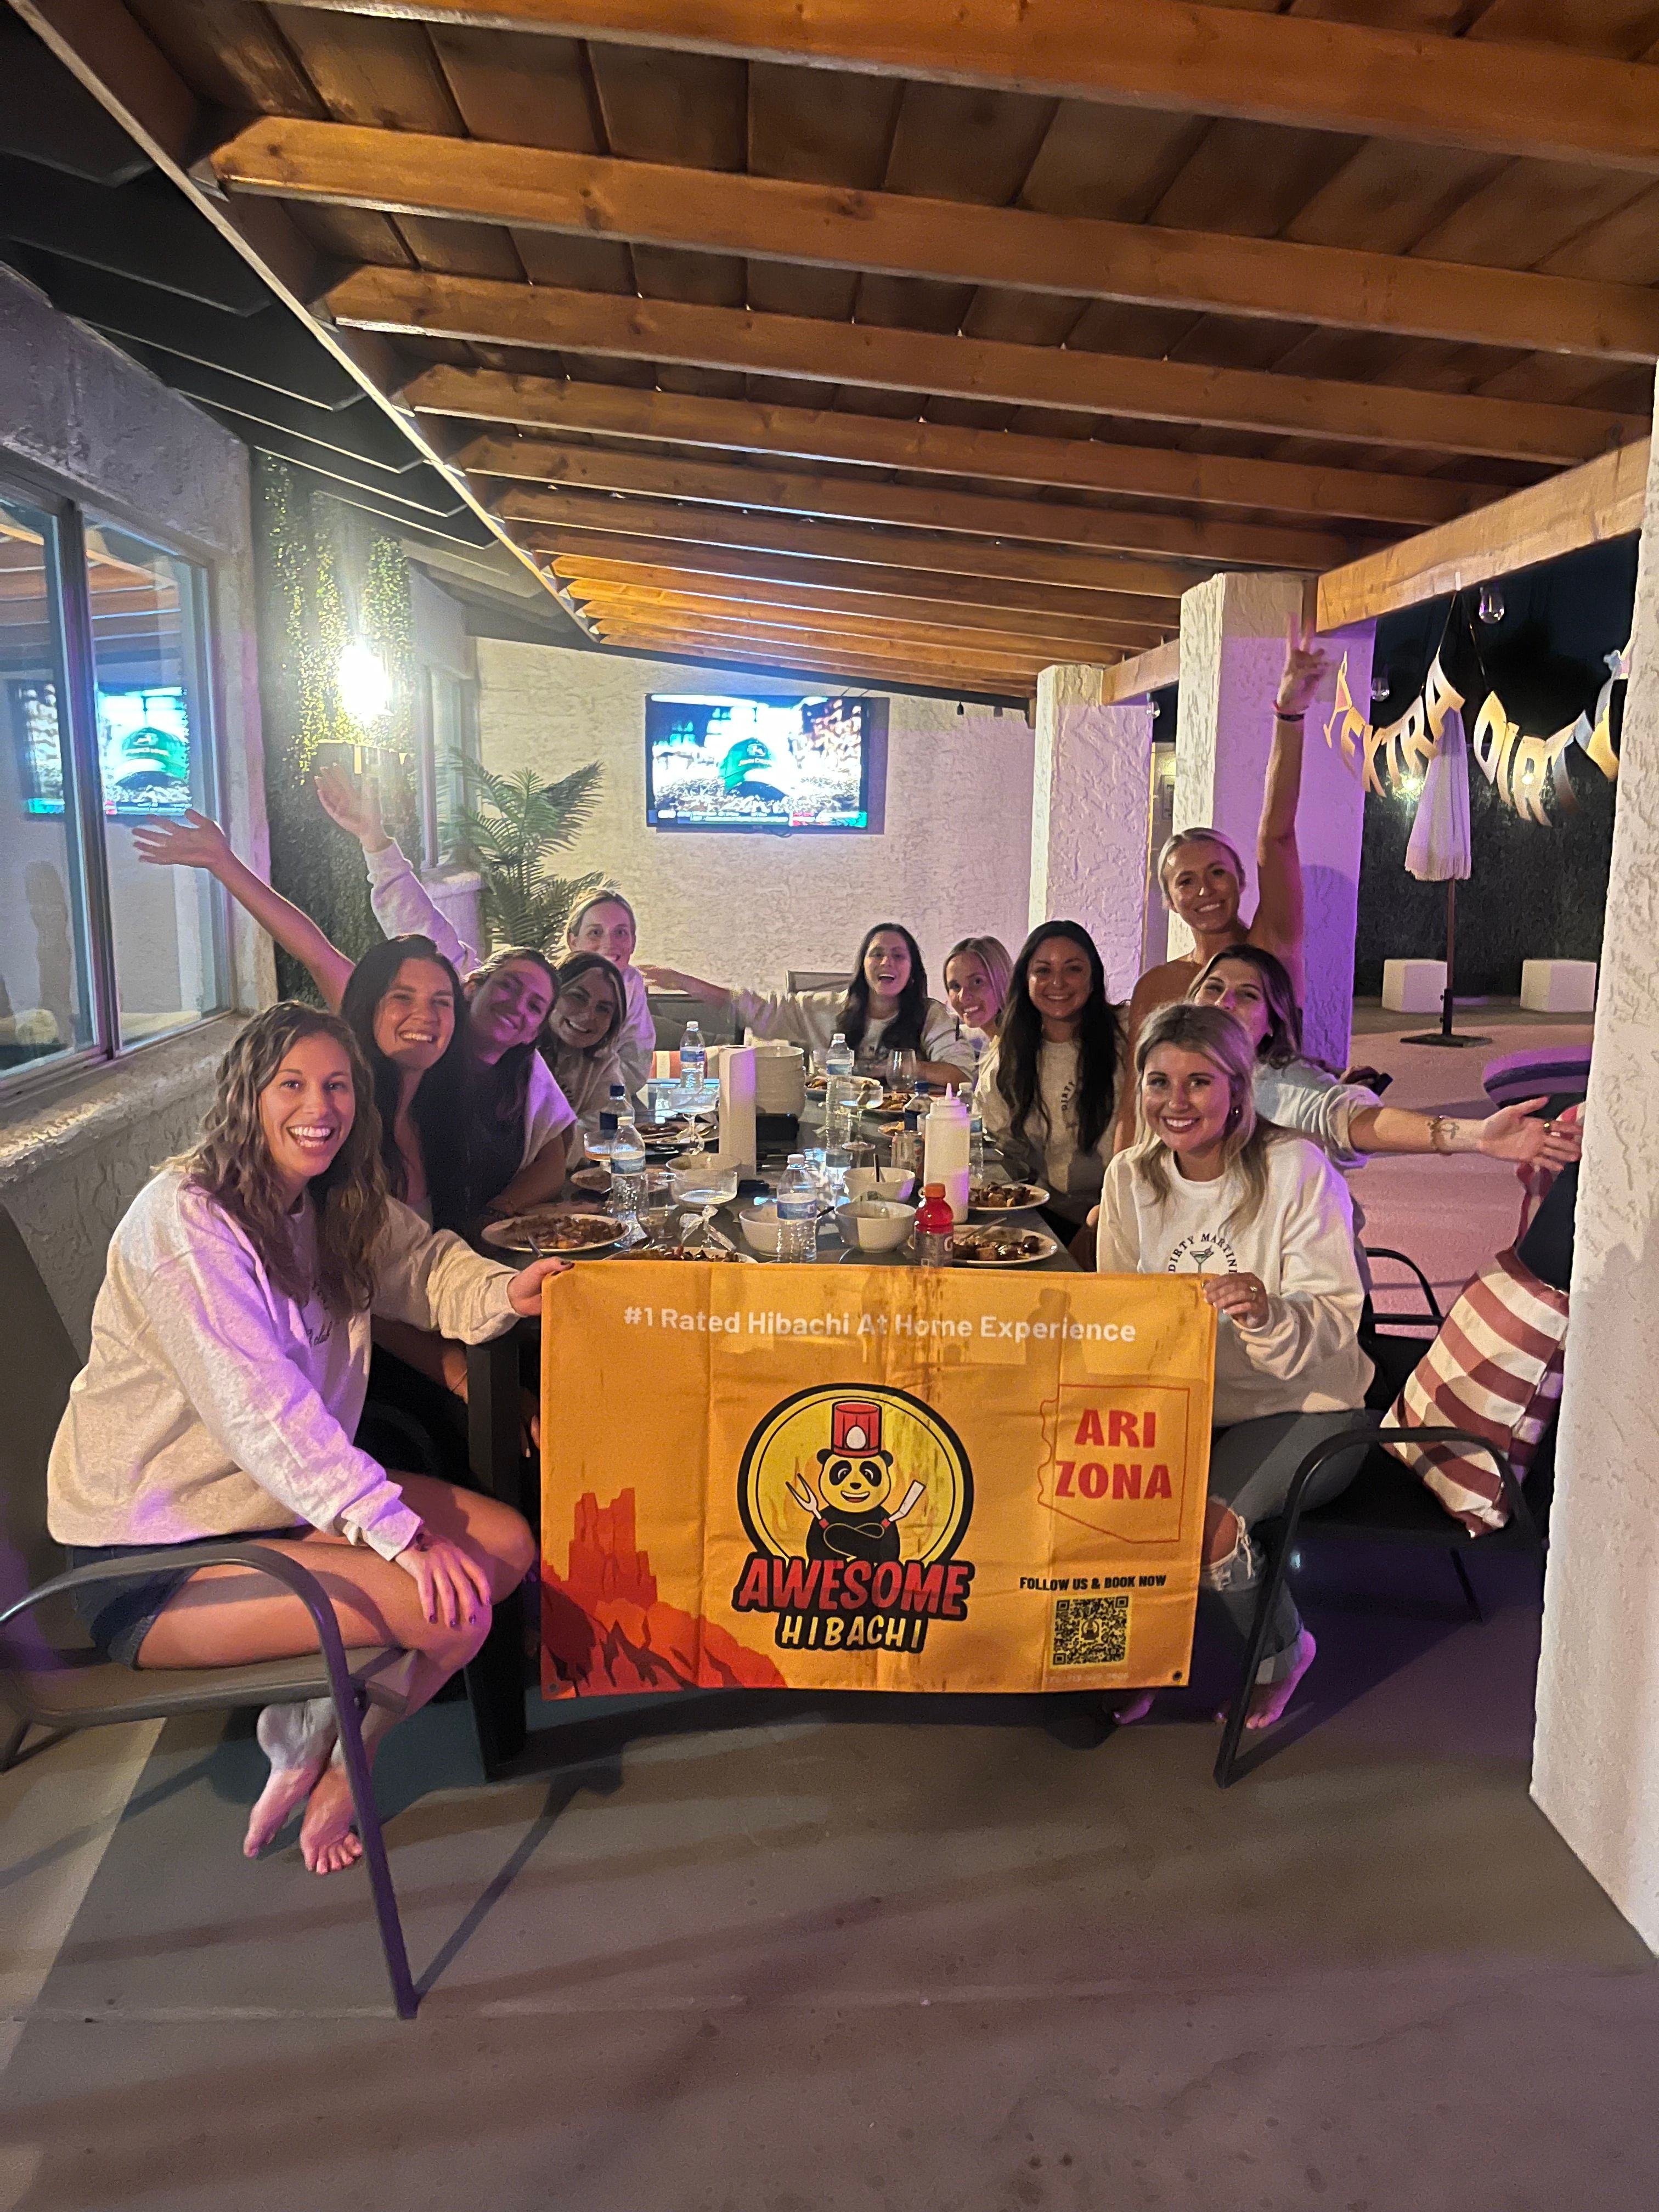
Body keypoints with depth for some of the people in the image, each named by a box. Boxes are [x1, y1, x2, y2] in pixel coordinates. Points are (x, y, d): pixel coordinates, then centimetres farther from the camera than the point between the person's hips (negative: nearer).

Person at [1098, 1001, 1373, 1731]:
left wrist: (1267, 1314, -40)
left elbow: (1334, 1321, -19)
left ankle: (1282, 1651, 8)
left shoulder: (1296, 1170, -14)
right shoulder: (1131, 1178, 0)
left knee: (1205, 1519, -27)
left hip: (1302, 1407, -4)